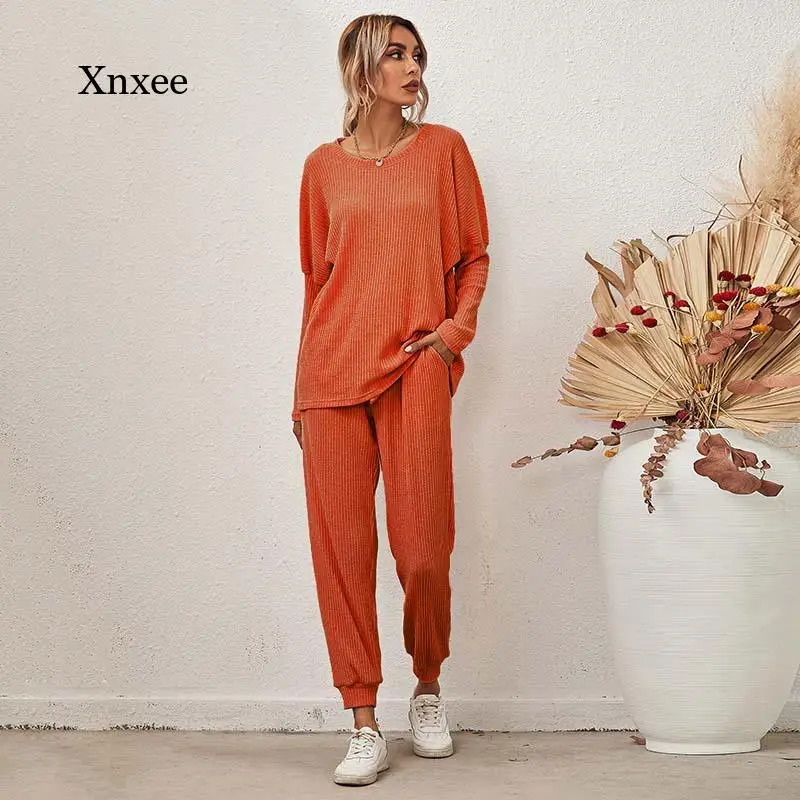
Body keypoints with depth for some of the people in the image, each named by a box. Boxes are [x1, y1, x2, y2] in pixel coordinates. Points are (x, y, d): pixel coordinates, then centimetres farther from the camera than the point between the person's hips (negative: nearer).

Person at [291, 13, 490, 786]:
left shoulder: (443, 148, 8)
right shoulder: (324, 166, 11)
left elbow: (474, 256, 12)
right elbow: (316, 278, 14)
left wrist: (456, 328, -5)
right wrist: (302, 391, 12)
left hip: (415, 371, -1)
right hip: (334, 370, 1)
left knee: (422, 548, -2)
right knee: (340, 546, -2)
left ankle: (428, 692, 24)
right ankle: (364, 727, 7)